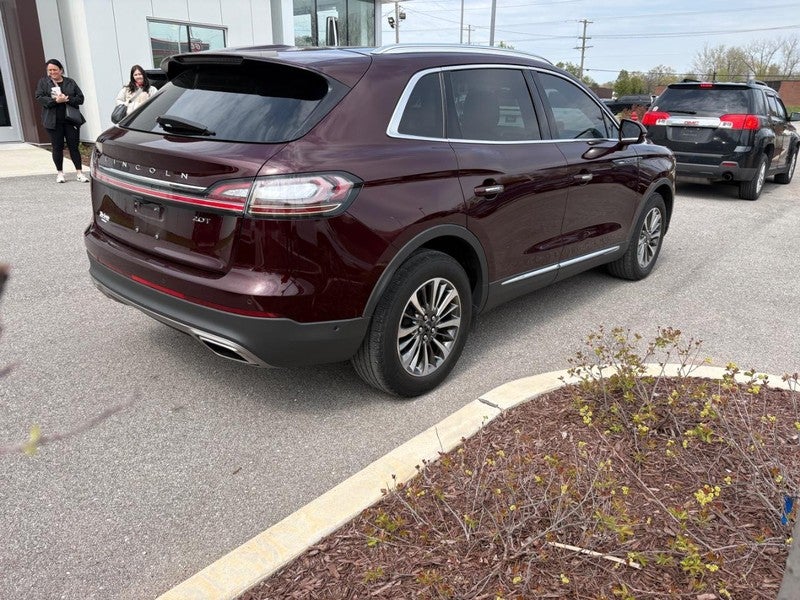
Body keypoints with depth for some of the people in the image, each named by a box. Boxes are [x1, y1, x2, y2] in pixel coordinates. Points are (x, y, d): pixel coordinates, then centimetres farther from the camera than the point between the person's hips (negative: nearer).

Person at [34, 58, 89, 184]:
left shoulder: (70, 82, 9)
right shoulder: (43, 82, 7)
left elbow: (80, 98, 3)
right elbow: (39, 98, -3)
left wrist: (67, 99, -14)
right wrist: (55, 101, -18)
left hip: (70, 120, 0)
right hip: (53, 121, 0)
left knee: (74, 146, -1)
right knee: (57, 147, 4)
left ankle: (80, 173, 3)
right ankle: (60, 173, 14)